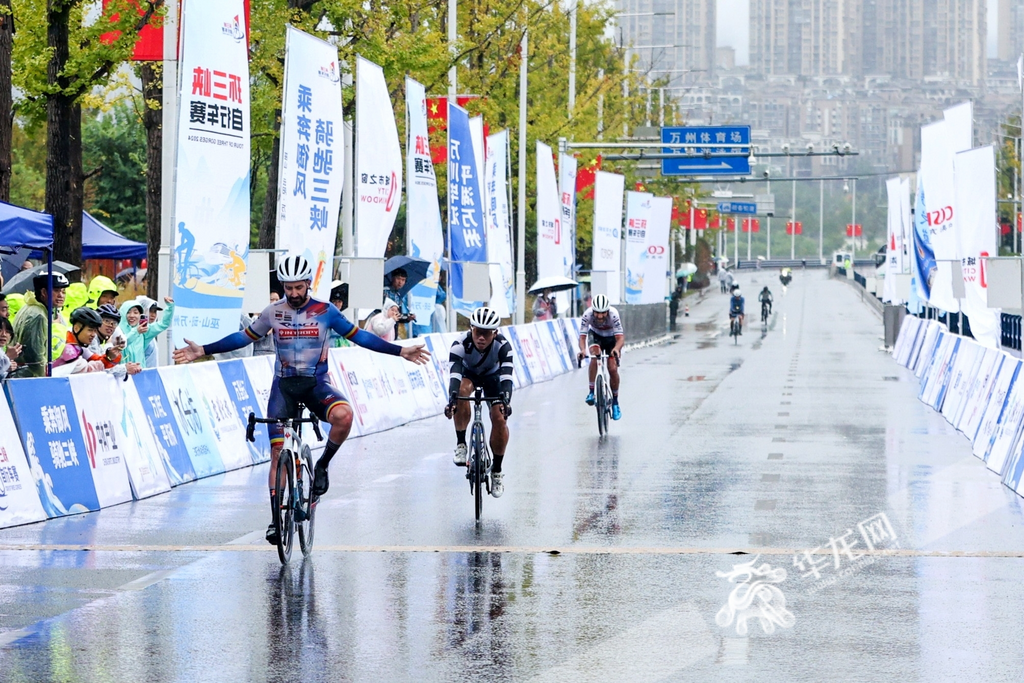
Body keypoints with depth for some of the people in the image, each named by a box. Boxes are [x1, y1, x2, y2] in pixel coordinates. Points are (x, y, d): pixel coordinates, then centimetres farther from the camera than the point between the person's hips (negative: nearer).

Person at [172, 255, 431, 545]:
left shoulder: (325, 311, -2)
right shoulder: (273, 313, 1)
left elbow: (357, 336, 3)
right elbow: (245, 337, 10)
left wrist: (400, 351, 0)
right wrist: (203, 350, 7)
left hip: (316, 384, -1)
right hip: (284, 385, 1)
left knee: (343, 414, -33)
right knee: (278, 450, -6)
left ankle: (322, 465, -8)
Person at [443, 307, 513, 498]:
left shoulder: (503, 346, -34)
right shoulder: (461, 345, -36)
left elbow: (506, 376, -43)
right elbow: (454, 375, -46)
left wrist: (505, 400, -61)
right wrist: (452, 399, -63)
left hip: (492, 376, 1)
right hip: (468, 373, -1)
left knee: (499, 419, -17)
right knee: (462, 391, -37)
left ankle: (496, 471, 2)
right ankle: (461, 444, -20)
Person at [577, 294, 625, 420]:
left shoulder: (613, 314, -36)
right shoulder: (587, 314, -33)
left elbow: (621, 337, -40)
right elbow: (582, 336, -34)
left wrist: (616, 349, -61)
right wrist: (582, 350, -55)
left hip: (611, 338, 0)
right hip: (595, 335, 0)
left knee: (613, 369, -11)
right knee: (595, 354, -32)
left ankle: (615, 402, 9)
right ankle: (592, 392, -23)